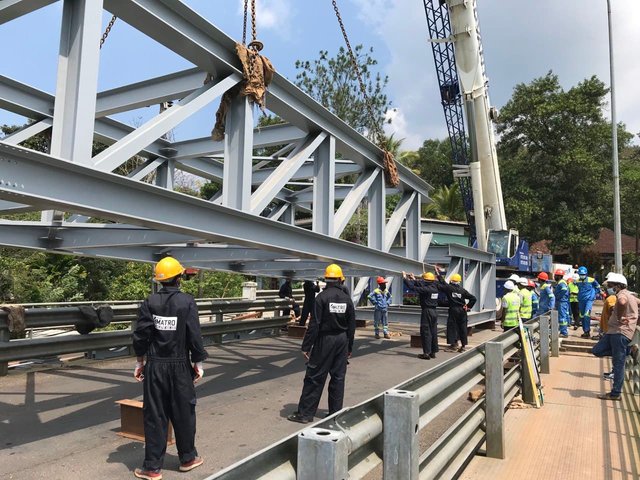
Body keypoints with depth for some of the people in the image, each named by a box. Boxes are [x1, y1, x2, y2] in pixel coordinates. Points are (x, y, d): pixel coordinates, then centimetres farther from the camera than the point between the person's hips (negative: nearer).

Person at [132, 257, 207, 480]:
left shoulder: (150, 302, -3)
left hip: (155, 366, 2)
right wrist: (198, 362, 2)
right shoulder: (187, 302, -9)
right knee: (183, 413, 14)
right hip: (180, 367, -1)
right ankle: (187, 458, 29)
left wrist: (140, 362, 10)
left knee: (154, 416, 9)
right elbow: (194, 336, -10)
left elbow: (140, 335, -3)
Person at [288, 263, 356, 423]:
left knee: (314, 377, 1)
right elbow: (351, 326, 9)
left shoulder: (322, 297, -12)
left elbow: (314, 325, -15)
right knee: (338, 377, 12)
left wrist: (306, 346, -10)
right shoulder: (347, 299, 4)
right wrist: (349, 347, 18)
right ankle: (336, 413, 18)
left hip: (325, 340, -5)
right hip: (342, 340, 5)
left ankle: (305, 413, 6)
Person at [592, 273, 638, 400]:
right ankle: (628, 349, 11)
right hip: (613, 331, 10)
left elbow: (622, 302, -38)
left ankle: (616, 393, 2)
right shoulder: (630, 296, 19)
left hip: (620, 332, -10)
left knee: (618, 363, -4)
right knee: (597, 351, 8)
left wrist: (619, 317, -24)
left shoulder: (622, 294, -13)